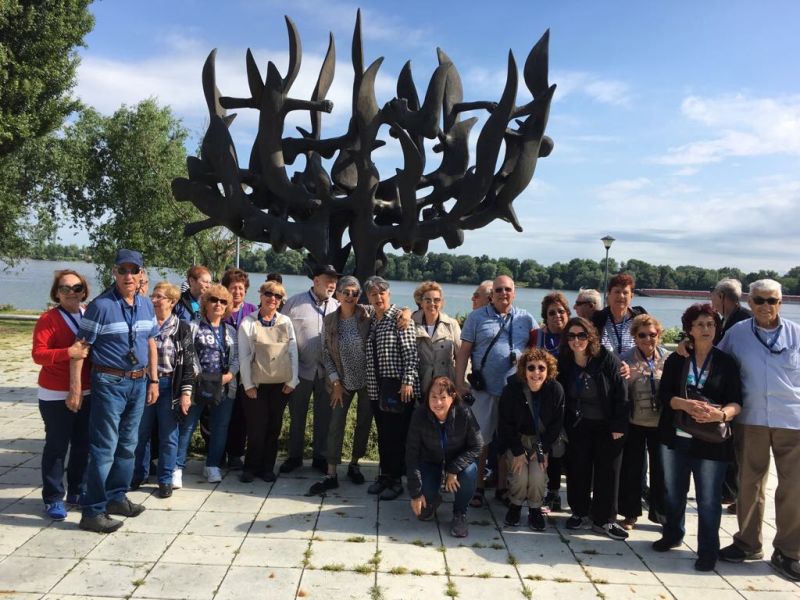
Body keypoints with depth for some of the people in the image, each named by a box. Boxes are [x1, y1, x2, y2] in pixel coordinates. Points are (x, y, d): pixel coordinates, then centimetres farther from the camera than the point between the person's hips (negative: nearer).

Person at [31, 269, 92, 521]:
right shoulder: (48, 319, -9)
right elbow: (38, 354, -17)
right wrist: (69, 352, -31)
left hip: (87, 393, 5)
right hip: (56, 396, -5)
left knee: (83, 444, 12)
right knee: (57, 446, 2)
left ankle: (77, 491, 28)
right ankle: (53, 499, 15)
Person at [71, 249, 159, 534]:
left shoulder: (146, 304, 6)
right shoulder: (101, 305, -13)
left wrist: (153, 380, 11)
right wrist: (75, 389, -13)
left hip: (139, 383, 6)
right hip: (110, 383, -6)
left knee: (128, 445, 16)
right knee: (104, 449, -2)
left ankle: (116, 497, 30)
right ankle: (92, 511, 9)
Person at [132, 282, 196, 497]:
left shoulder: (182, 328, -2)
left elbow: (188, 363, -3)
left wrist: (186, 392, -8)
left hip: (170, 385, -2)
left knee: (168, 435, 5)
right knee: (141, 432, 12)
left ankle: (166, 479, 18)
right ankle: (139, 474, 29)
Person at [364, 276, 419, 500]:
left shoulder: (399, 317, -8)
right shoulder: (370, 320, 12)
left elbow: (410, 352, -12)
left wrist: (408, 381, -18)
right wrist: (370, 384, 15)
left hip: (398, 387, -6)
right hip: (377, 388, 7)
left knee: (396, 435, 0)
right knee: (382, 434, 14)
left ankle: (396, 480, 12)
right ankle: (384, 475, 26)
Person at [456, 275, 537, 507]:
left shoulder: (526, 319, 8)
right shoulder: (477, 317, 2)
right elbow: (464, 351, 0)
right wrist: (459, 382, -7)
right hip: (484, 390, -2)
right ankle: (478, 487, 16)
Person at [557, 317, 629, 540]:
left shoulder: (607, 360, -16)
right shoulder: (564, 362, -6)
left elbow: (621, 395, -14)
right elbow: (561, 395, 3)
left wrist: (619, 426, -15)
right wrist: (563, 425, 1)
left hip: (606, 425, -2)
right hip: (578, 425, 2)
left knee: (607, 471, 5)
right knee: (578, 469, 7)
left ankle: (603, 520, 16)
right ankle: (580, 513, 23)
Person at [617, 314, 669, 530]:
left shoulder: (668, 358, -2)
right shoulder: (626, 358, -8)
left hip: (661, 422, 2)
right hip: (634, 422, -1)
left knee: (661, 468, 12)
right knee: (632, 468, 9)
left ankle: (660, 512, 31)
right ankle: (630, 513, 24)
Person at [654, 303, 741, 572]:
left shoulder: (726, 363, 0)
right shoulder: (676, 360, 3)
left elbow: (736, 402, -5)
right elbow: (664, 394, -4)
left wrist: (721, 414, -26)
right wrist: (686, 404, -23)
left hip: (711, 442, -2)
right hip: (675, 438, 2)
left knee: (709, 499, 2)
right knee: (673, 492, 16)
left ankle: (708, 550, 18)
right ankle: (672, 534, 36)